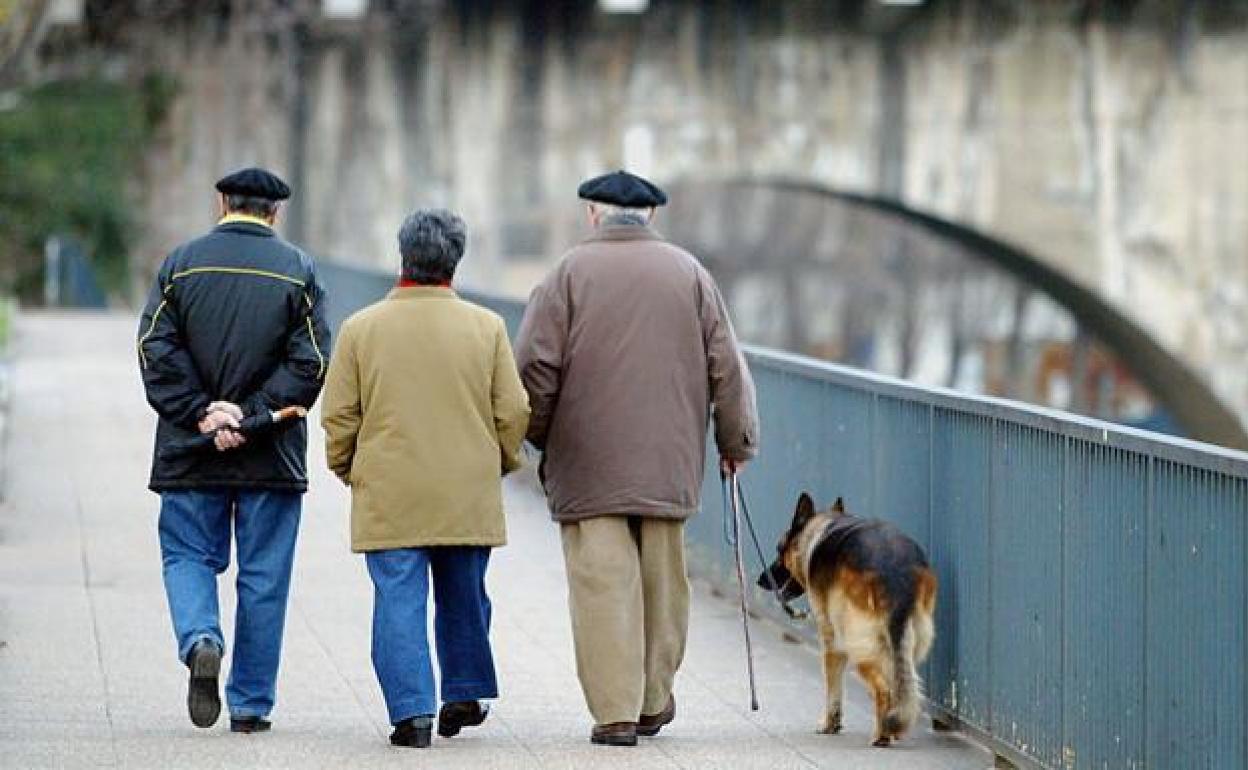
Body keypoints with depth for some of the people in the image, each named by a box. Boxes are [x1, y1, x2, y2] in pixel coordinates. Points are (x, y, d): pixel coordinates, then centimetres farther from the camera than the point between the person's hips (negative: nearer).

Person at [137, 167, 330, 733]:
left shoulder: (181, 263, 3)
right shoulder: (298, 271, 1)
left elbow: (155, 349, -6)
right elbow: (310, 363, -8)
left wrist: (201, 413, -8)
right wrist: (250, 416, -11)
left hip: (189, 450, 0)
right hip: (272, 454, 0)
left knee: (188, 555, 11)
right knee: (263, 575, 6)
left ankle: (200, 639, -18)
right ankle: (250, 703, 8)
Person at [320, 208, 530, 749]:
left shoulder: (361, 328, -3)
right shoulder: (486, 327, -1)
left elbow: (338, 416, -1)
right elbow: (514, 411, 1)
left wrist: (346, 470, 15)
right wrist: (500, 462, 18)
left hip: (388, 497, -1)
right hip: (469, 497, 2)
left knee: (399, 602, 0)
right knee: (464, 598, 17)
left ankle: (412, 711, -7)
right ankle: (464, 695, 24)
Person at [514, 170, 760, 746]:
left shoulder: (571, 271, -1)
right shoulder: (688, 272, 7)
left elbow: (535, 364, -5)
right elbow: (727, 368, 8)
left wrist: (539, 437, 10)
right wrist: (736, 443, 18)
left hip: (588, 461, -3)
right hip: (668, 461, 3)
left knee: (602, 581, -4)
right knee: (662, 580, 12)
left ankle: (614, 712, -9)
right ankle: (653, 703, 21)